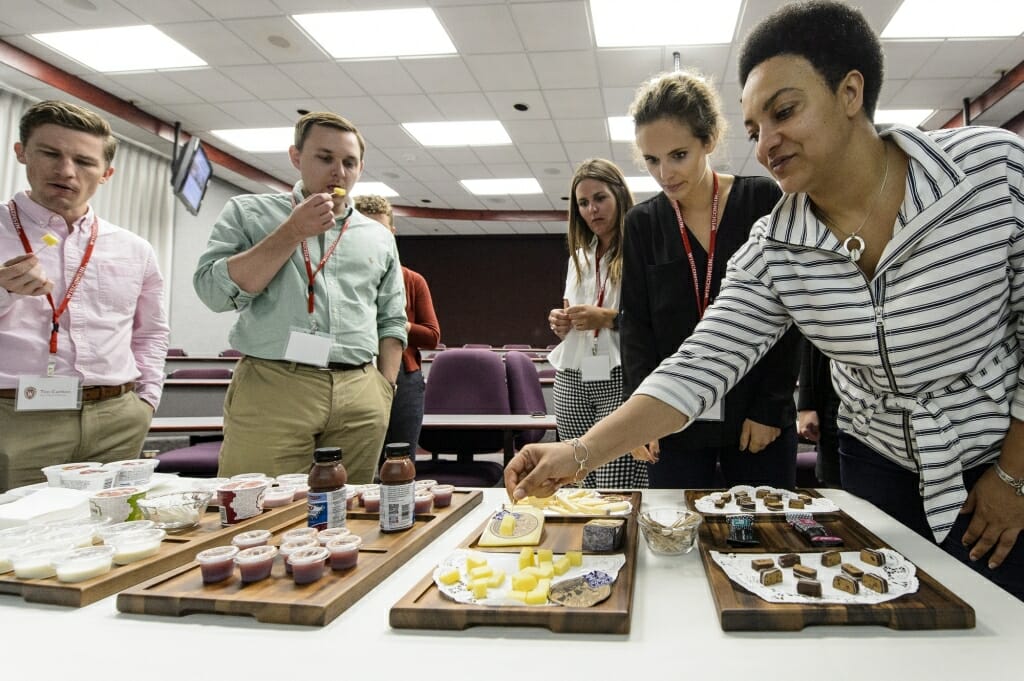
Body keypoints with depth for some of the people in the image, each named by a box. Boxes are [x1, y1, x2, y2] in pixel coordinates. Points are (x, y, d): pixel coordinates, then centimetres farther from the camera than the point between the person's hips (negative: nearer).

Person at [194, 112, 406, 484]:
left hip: (359, 400, 3)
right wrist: (293, 233, -7)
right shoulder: (249, 212, 10)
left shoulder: (379, 238, 17)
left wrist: (384, 390, 5)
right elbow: (214, 290, -3)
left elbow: (392, 321, 17)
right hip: (270, 389, -2)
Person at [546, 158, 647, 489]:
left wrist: (609, 318, -17)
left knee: (617, 494, -11)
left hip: (620, 378, -6)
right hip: (573, 380, 6)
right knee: (578, 489, 7)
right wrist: (561, 323, 6)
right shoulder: (579, 257, 20)